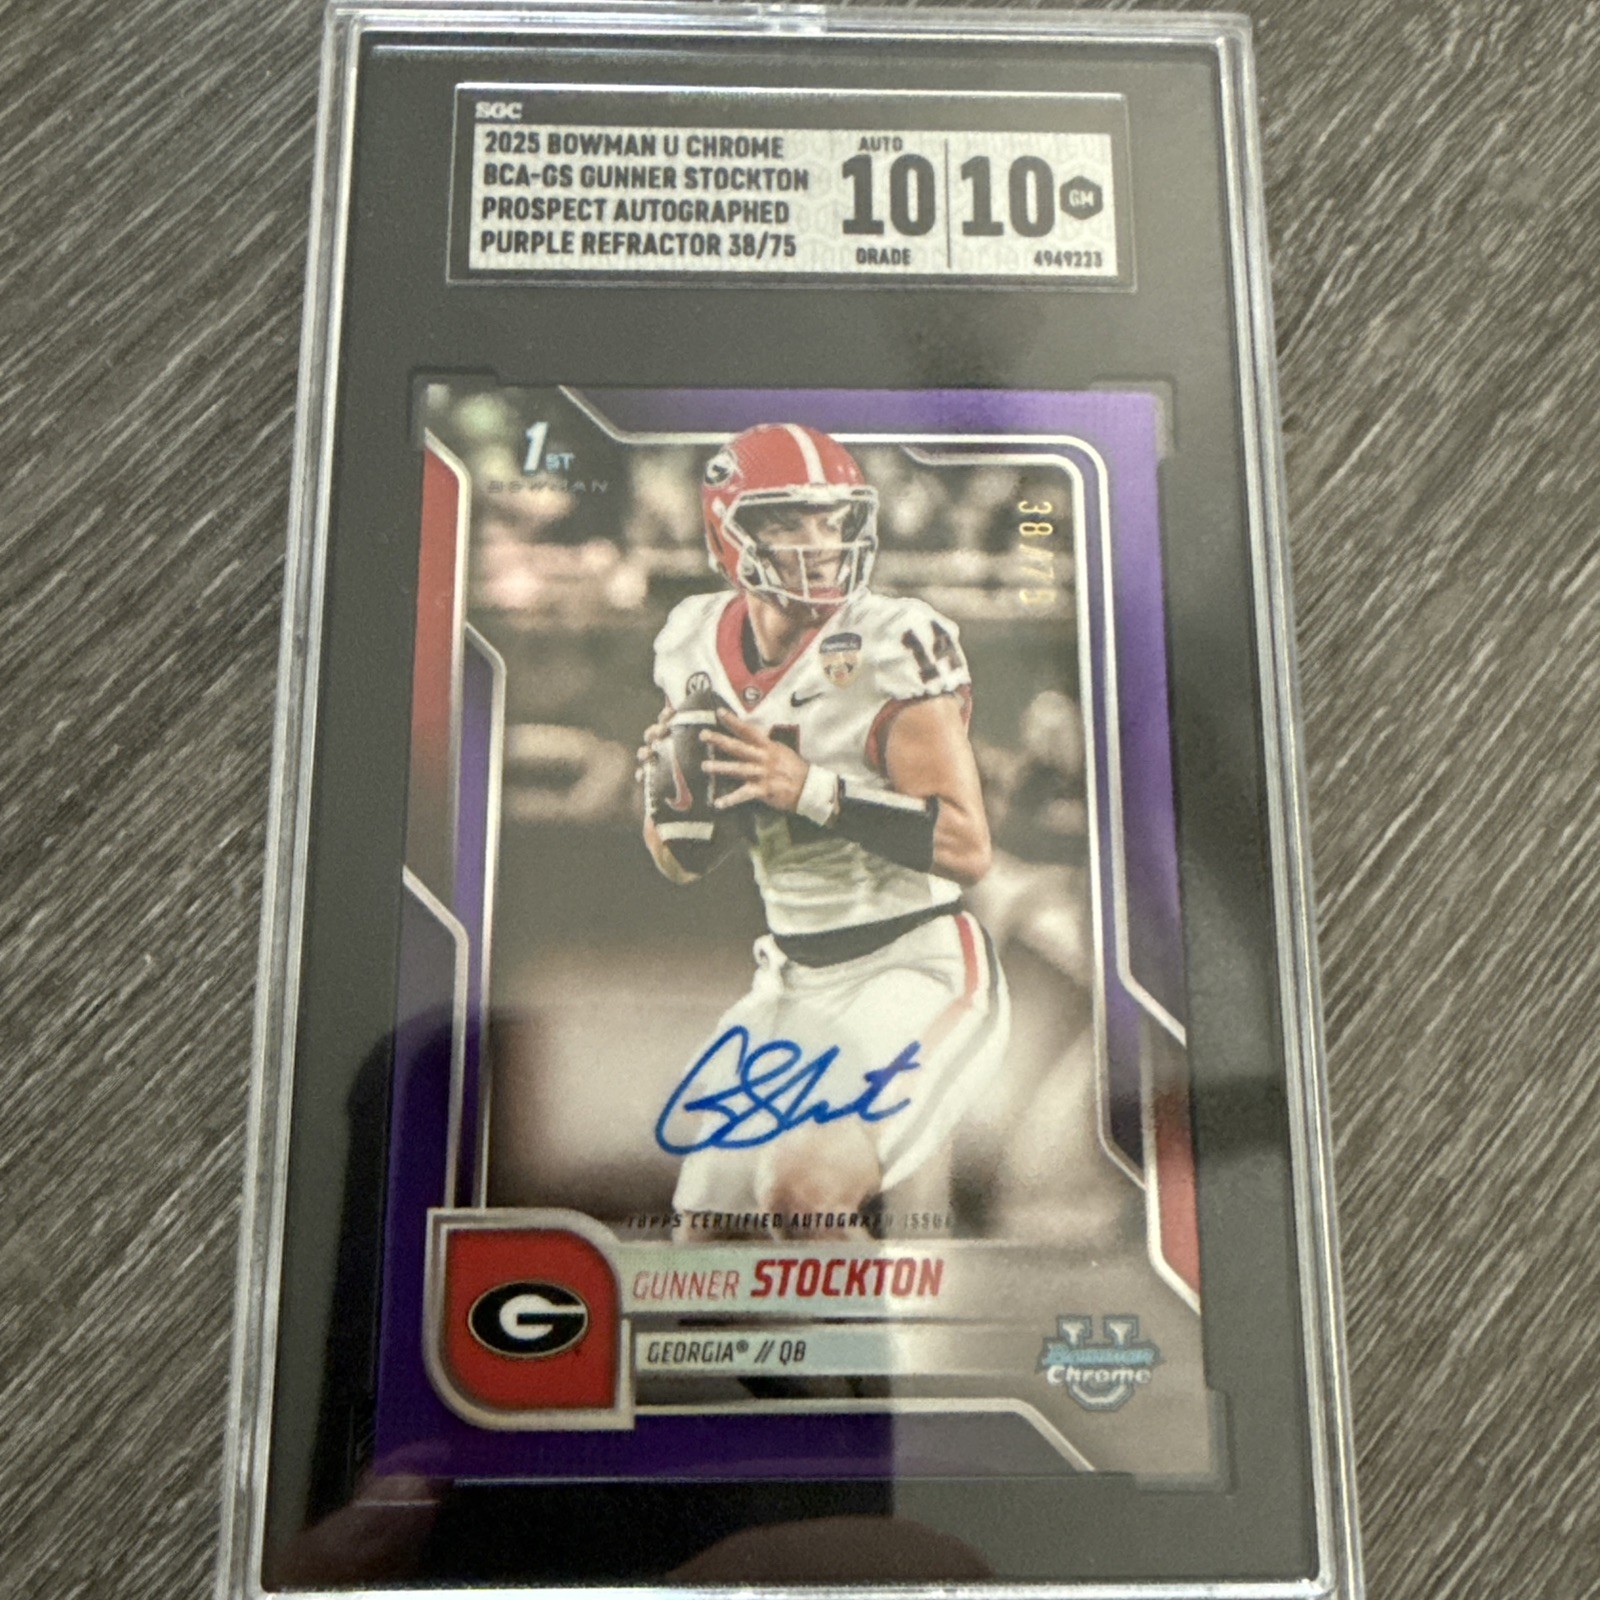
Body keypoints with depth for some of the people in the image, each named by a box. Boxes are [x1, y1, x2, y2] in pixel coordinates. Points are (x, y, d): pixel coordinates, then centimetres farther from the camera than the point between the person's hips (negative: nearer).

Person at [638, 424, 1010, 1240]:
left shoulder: (892, 645, -15)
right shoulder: (699, 645, 3)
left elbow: (968, 847, -21)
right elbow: (681, 862, 10)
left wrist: (814, 790, -29)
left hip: (915, 966, -6)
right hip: (792, 980, 7)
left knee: (803, 1187, -23)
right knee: (703, 1228, 9)